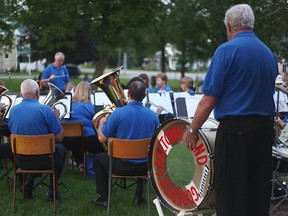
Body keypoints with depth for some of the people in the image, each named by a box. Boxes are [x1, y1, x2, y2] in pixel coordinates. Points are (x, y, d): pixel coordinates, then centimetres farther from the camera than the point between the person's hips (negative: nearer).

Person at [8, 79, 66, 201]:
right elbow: (59, 138, -13)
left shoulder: (13, 110, -4)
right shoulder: (45, 109, -19)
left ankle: (28, 186, 21)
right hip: (42, 161, -4)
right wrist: (56, 118, 3)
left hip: (20, 162, 5)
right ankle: (51, 191, 23)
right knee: (60, 149, 27)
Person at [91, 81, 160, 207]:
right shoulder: (153, 115, -6)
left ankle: (104, 198, 24)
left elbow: (102, 138, -11)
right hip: (145, 167, 3)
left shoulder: (118, 113, -17)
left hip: (122, 166, -3)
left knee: (98, 158, 27)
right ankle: (139, 196, 34)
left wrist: (101, 123, 10)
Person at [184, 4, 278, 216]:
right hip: (265, 127, 6)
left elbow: (209, 99, -13)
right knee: (259, 190, 13)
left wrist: (192, 130, -4)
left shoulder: (227, 50, -9)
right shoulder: (269, 53, 10)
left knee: (231, 193, 0)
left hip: (235, 129, -6)